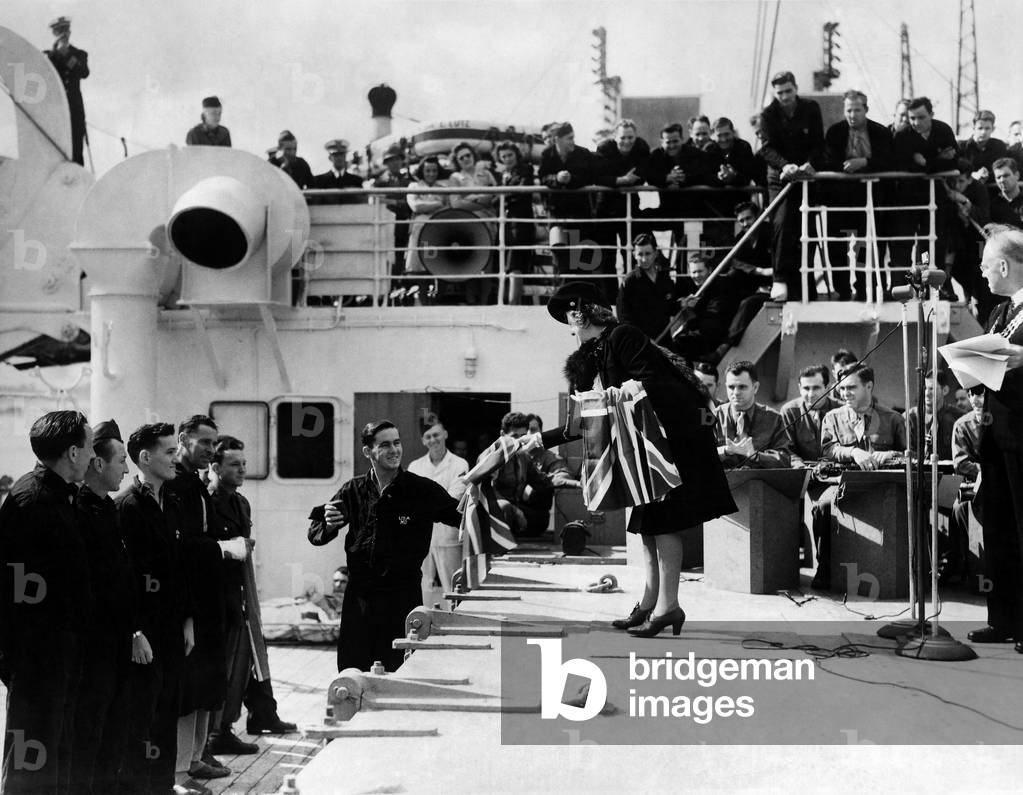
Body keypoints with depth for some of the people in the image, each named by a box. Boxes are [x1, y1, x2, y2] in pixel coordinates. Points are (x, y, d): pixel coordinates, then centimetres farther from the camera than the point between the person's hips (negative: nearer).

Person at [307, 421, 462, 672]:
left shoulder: (422, 490, -3)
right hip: (359, 597, 3)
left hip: (403, 598, -2)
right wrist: (328, 525, -12)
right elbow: (315, 535, 10)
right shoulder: (353, 491, 4)